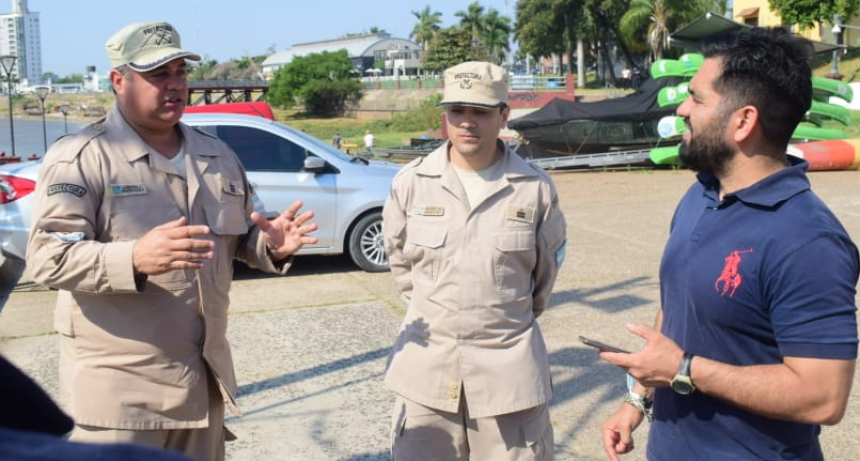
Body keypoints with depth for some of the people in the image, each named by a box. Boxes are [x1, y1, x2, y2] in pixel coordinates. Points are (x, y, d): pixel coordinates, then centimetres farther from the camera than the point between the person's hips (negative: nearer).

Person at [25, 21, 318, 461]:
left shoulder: (217, 155, 10)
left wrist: (271, 246, -7)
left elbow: (242, 237, 18)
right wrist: (134, 259, -36)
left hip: (203, 379, 6)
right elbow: (47, 257, -18)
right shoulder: (79, 156, -10)